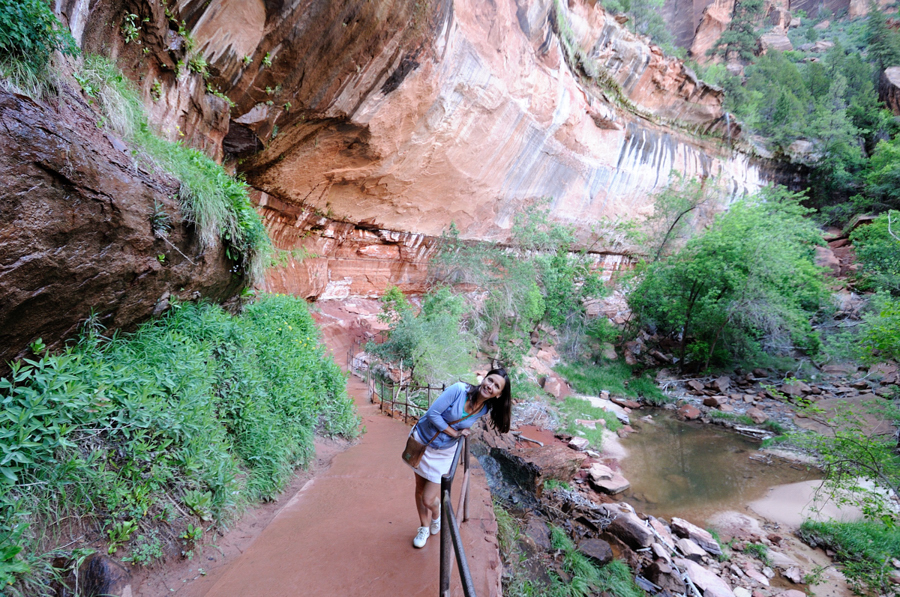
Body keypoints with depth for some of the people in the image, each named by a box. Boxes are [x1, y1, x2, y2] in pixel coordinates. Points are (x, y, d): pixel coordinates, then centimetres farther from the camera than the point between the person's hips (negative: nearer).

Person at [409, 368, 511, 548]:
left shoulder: (485, 410, -11)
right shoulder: (459, 389, -26)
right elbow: (433, 413, -24)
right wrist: (454, 433, -19)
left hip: (444, 452, 1)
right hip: (422, 440, -1)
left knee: (428, 500, -2)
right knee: (420, 489, 15)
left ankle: (436, 514, 35)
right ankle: (424, 528, 40)